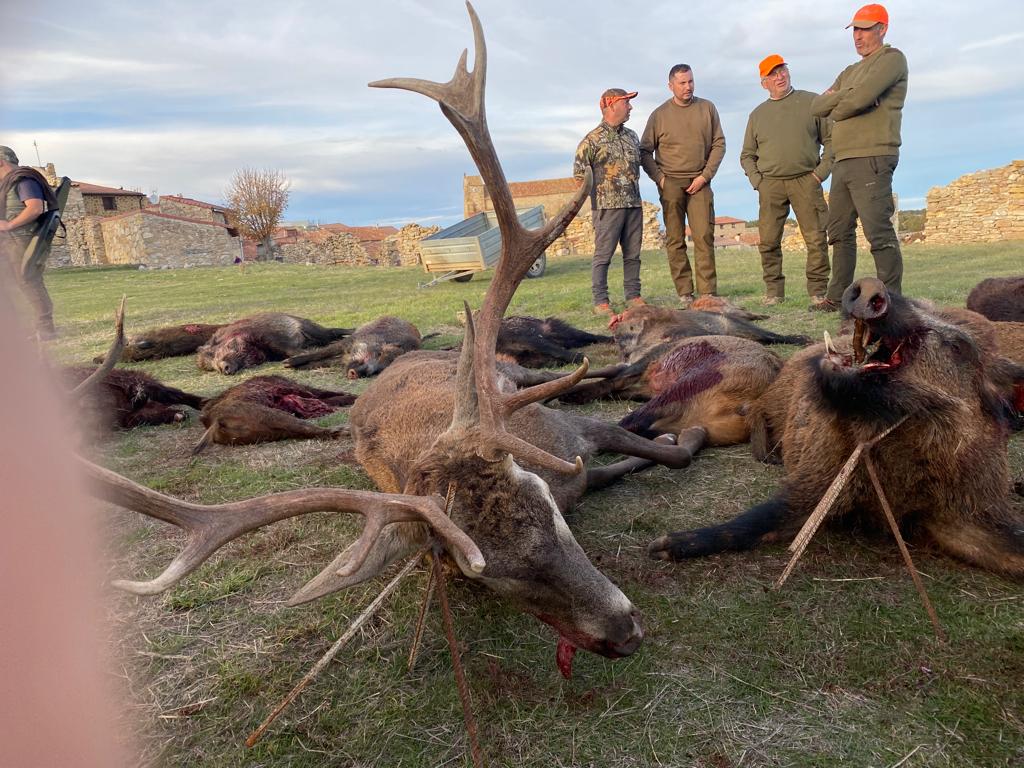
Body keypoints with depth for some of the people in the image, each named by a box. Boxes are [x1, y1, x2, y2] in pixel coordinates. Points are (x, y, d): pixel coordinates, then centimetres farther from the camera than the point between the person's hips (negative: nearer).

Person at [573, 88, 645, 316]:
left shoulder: (631, 136, 16)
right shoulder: (593, 139, -4)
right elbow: (579, 171, -4)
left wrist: (633, 188, 16)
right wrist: (599, 189, -2)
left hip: (634, 204, 6)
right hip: (608, 205, -6)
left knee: (632, 254, 8)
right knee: (603, 254, -4)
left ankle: (633, 296, 16)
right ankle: (600, 301, -1)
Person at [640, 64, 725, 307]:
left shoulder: (707, 108, 9)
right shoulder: (659, 115, 5)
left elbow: (719, 144, 8)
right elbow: (645, 151, 6)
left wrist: (705, 176, -4)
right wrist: (659, 178, -5)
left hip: (699, 182, 1)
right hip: (670, 183, -1)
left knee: (704, 236, -8)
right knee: (675, 240, -2)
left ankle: (708, 292, -6)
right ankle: (684, 293, 2)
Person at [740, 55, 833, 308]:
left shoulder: (812, 102, 9)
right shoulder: (757, 114, 16)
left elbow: (831, 139, 9)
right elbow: (747, 155, 19)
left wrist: (822, 171, -3)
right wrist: (756, 180, 3)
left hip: (806, 181, -2)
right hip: (770, 184, 2)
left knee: (816, 239, -6)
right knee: (768, 241, -4)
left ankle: (818, 290, 2)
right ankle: (773, 290, 5)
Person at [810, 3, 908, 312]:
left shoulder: (892, 59, 1)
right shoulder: (849, 73, 26)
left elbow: (860, 98, -16)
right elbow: (817, 107, 12)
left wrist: (835, 109, 2)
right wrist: (846, 96, -3)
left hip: (871, 160, -9)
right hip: (842, 162, 9)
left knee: (878, 232, -13)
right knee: (840, 232, 9)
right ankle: (837, 297, 15)